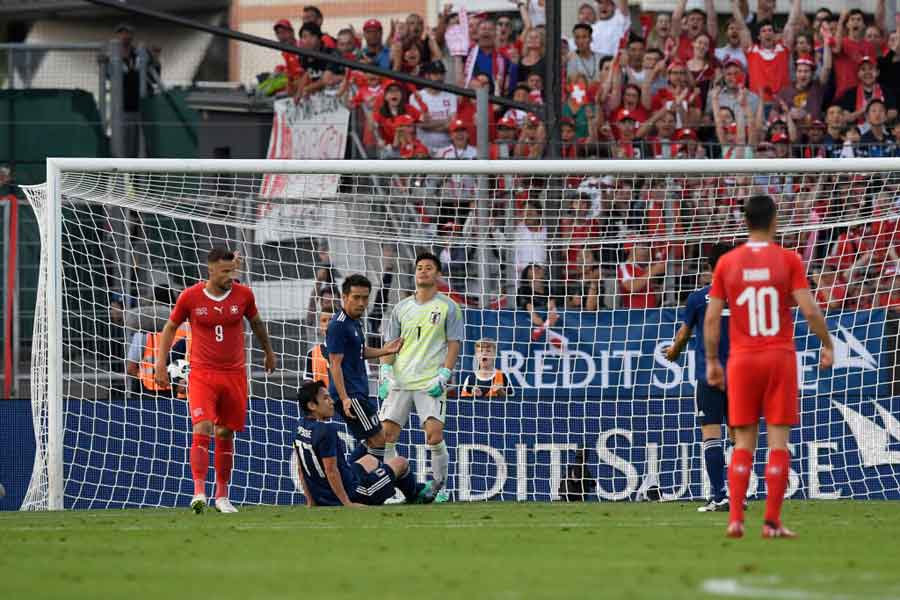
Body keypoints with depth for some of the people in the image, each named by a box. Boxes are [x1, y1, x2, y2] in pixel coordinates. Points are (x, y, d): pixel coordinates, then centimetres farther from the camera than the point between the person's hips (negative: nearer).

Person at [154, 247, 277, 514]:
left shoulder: (243, 295, -1)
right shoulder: (190, 297, -6)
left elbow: (256, 322, 19)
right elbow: (170, 327, 8)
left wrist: (269, 352, 29)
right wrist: (161, 362, 3)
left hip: (234, 374, 3)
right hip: (202, 374, -3)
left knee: (226, 434, 8)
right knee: (203, 429, -19)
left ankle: (222, 495, 19)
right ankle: (199, 492, -21)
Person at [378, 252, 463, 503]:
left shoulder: (448, 307, 3)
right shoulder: (402, 308, 13)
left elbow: (454, 344, 1)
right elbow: (390, 344, 15)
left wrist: (444, 376, -10)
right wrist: (386, 374, 2)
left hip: (431, 383, -4)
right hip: (400, 380, 4)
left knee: (434, 434, -15)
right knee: (387, 434, -4)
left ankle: (441, 487, 0)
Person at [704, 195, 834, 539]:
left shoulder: (727, 263, 2)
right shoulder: (788, 260, -4)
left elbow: (712, 318, 2)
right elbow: (809, 309, -9)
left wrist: (712, 361, 12)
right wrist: (827, 345, 5)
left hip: (742, 359, 2)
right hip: (780, 357, -2)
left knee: (743, 443, 8)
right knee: (778, 441, 1)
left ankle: (735, 519, -3)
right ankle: (772, 522, -3)